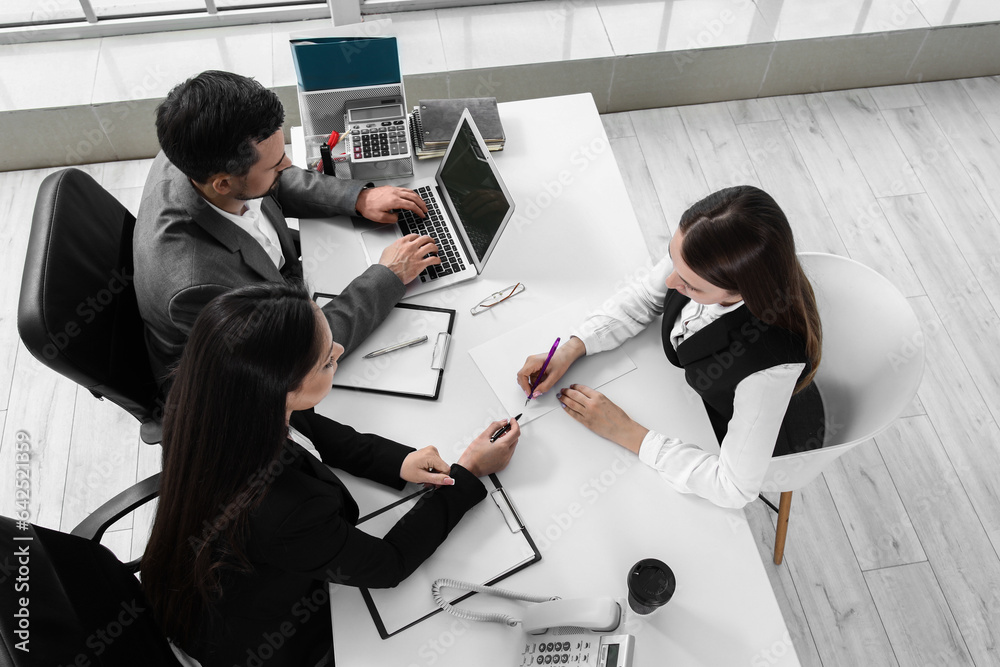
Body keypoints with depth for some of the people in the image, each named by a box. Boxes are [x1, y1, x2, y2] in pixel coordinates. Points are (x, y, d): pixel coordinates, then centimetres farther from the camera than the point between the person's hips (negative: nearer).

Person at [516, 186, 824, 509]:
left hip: (766, 443, -5)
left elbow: (734, 489, -33)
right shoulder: (693, 252, -30)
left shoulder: (772, 364, -46)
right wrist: (571, 350, -18)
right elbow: (645, 297, -7)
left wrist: (626, 433, -31)